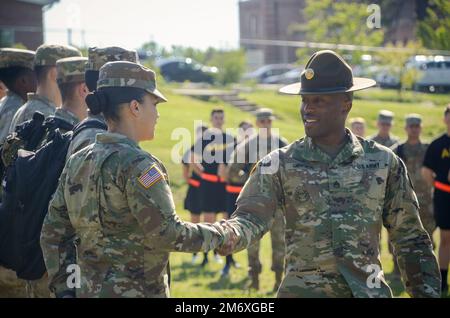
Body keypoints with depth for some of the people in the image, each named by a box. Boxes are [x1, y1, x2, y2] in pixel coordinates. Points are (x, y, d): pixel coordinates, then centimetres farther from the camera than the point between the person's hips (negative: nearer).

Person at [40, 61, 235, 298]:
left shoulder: (77, 162, 7)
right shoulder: (137, 166, -16)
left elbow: (53, 235, 9)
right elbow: (168, 235, -20)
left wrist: (64, 290, 13)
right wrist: (219, 234, -6)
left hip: (89, 290, 8)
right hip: (136, 291, -8)